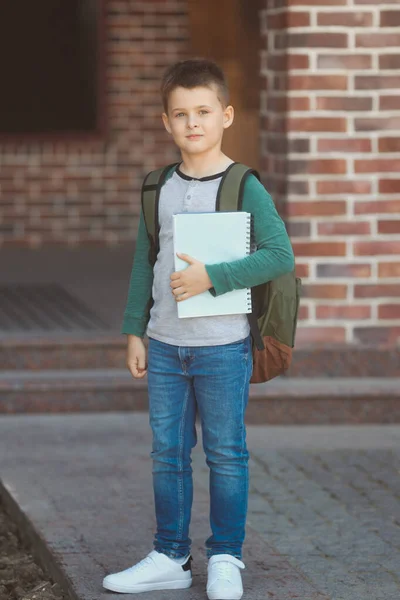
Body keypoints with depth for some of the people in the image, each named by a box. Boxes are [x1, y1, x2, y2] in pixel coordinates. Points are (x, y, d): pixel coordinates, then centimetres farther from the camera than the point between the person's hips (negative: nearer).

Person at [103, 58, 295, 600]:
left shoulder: (245, 188, -8)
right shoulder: (160, 189, 6)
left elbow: (281, 255, -16)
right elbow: (144, 264, 13)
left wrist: (212, 276, -21)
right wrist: (135, 332, 11)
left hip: (223, 348, -4)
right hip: (165, 347, 5)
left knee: (226, 454, 4)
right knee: (167, 453, 9)